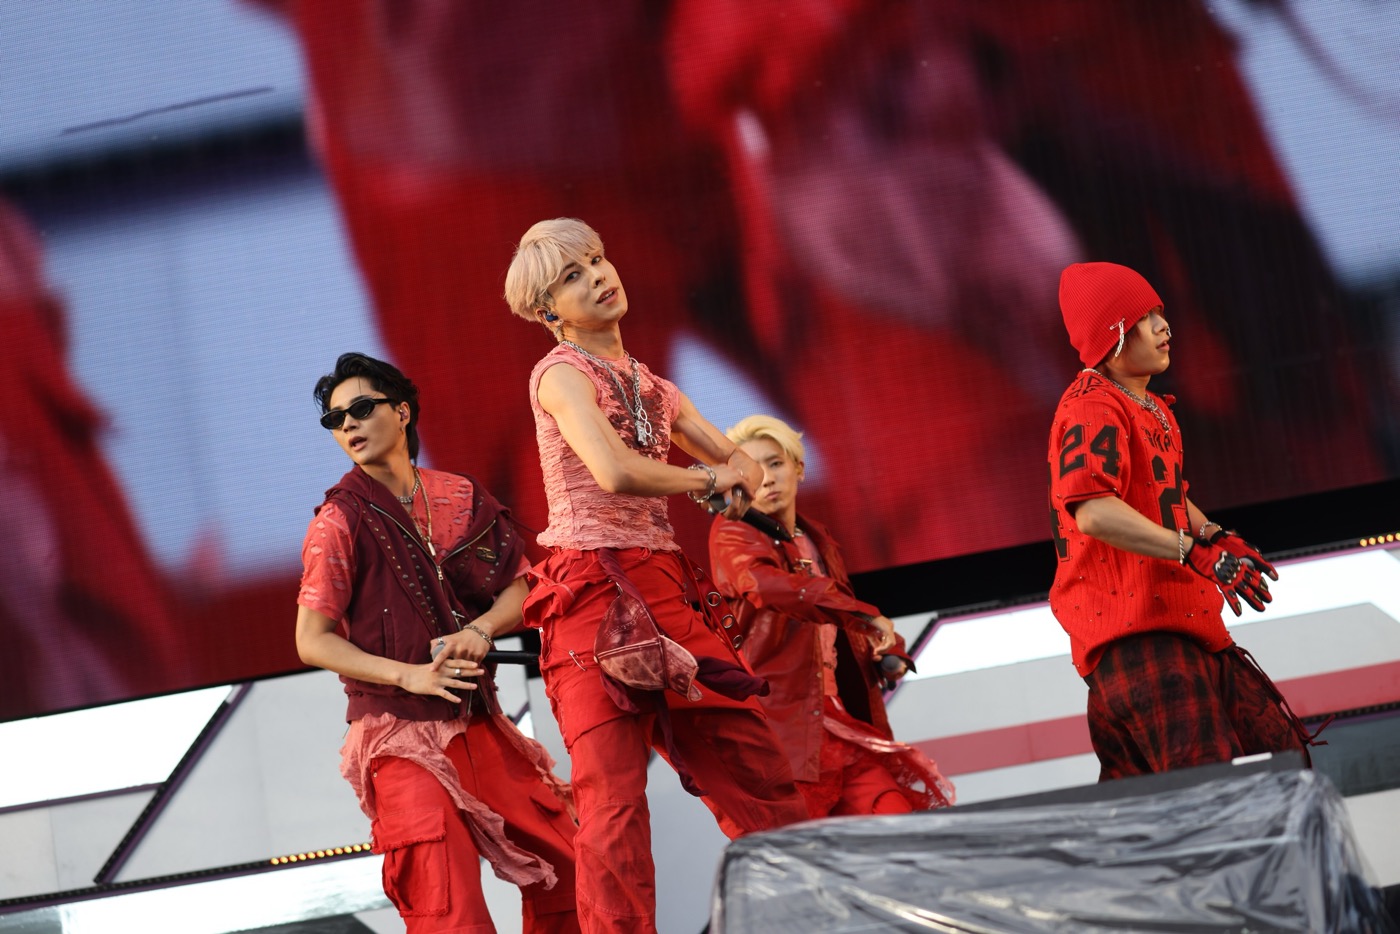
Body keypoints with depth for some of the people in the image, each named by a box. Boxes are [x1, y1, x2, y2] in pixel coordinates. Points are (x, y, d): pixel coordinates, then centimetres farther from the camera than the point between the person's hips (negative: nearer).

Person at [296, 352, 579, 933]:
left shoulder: (461, 498, 8)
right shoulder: (339, 520, -5)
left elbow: (521, 585, 12)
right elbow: (313, 641, -8)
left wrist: (479, 630, -9)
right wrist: (409, 675, -19)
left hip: (481, 725, 5)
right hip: (402, 734, -5)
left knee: (563, 867, 8)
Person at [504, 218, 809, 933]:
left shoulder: (653, 388, 20)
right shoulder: (561, 373, -3)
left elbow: (742, 464, 23)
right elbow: (615, 473, -19)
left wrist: (737, 484, -2)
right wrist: (703, 480, -2)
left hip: (666, 590, 7)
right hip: (593, 592, -7)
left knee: (756, 768, 5)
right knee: (614, 800, -12)